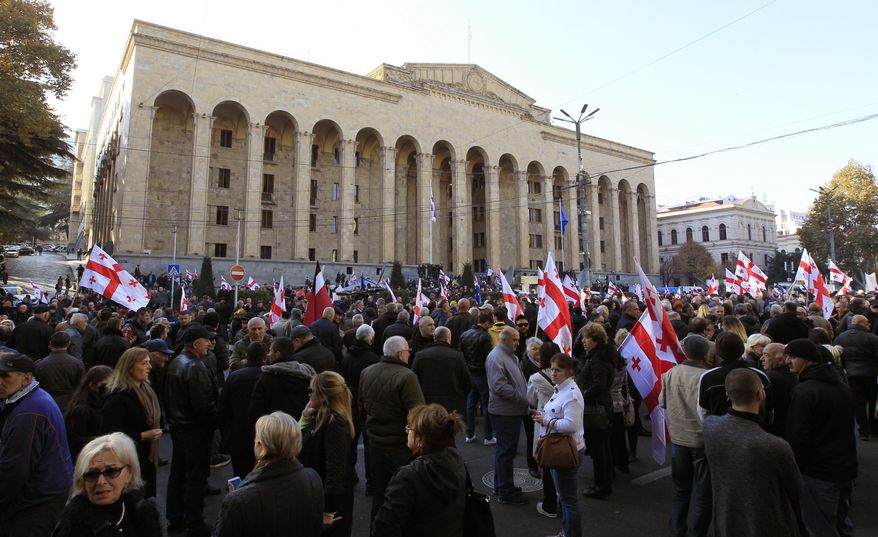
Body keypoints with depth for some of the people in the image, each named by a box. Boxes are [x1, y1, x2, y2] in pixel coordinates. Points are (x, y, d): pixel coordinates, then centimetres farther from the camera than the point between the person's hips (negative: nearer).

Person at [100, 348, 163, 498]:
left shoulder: (145, 389, 8)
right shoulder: (118, 396, -18)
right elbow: (109, 432, -22)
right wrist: (141, 436, -22)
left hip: (147, 458, 8)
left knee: (145, 500, 15)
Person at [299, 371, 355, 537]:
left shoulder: (336, 424, -24)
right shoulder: (321, 419, 5)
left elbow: (336, 470, -27)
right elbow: (301, 448, 7)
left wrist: (328, 511, -25)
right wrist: (306, 417, -4)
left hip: (330, 501, -9)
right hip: (317, 495, 9)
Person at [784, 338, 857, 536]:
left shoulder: (804, 391, -21)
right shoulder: (842, 386, 8)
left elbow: (797, 437, -21)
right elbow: (847, 428, 20)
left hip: (819, 473, -9)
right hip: (846, 468, 9)